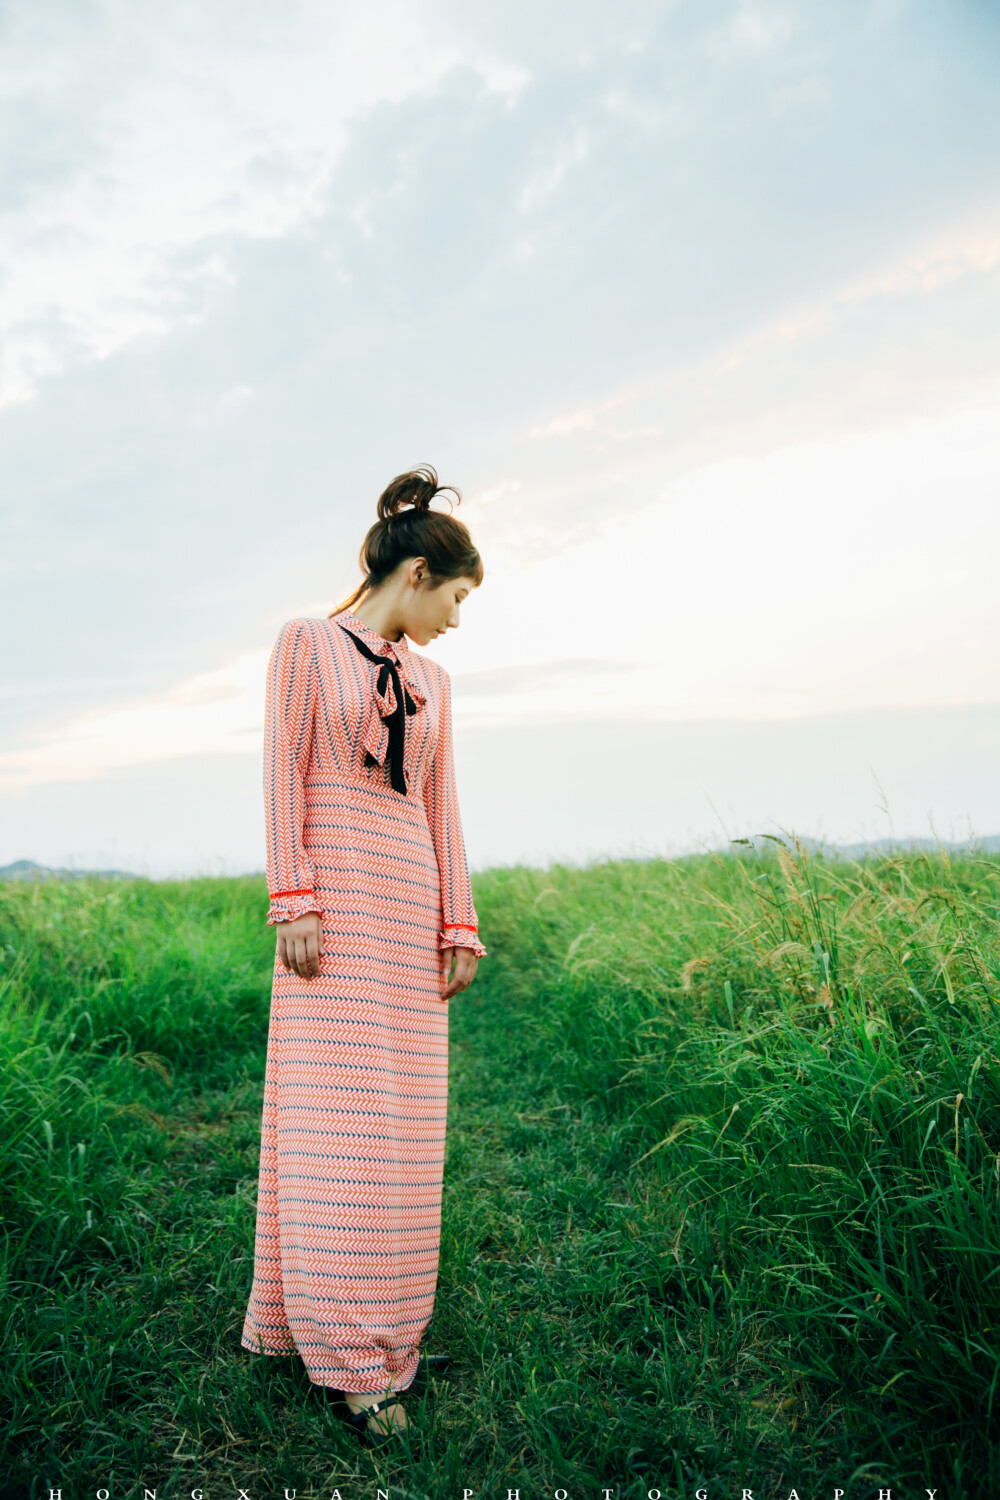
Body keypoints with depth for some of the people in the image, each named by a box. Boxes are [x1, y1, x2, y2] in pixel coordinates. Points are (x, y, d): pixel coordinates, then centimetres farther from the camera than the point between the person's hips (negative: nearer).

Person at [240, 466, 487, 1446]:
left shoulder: (431, 682, 17)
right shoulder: (306, 643, 3)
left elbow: (441, 809, 14)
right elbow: (284, 773, -4)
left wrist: (458, 924, 7)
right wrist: (293, 900, -13)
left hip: (411, 906, 5)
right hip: (334, 894, -5)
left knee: (401, 1122, 6)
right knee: (332, 1115, -6)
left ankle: (382, 1318, 19)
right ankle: (352, 1359, 1)